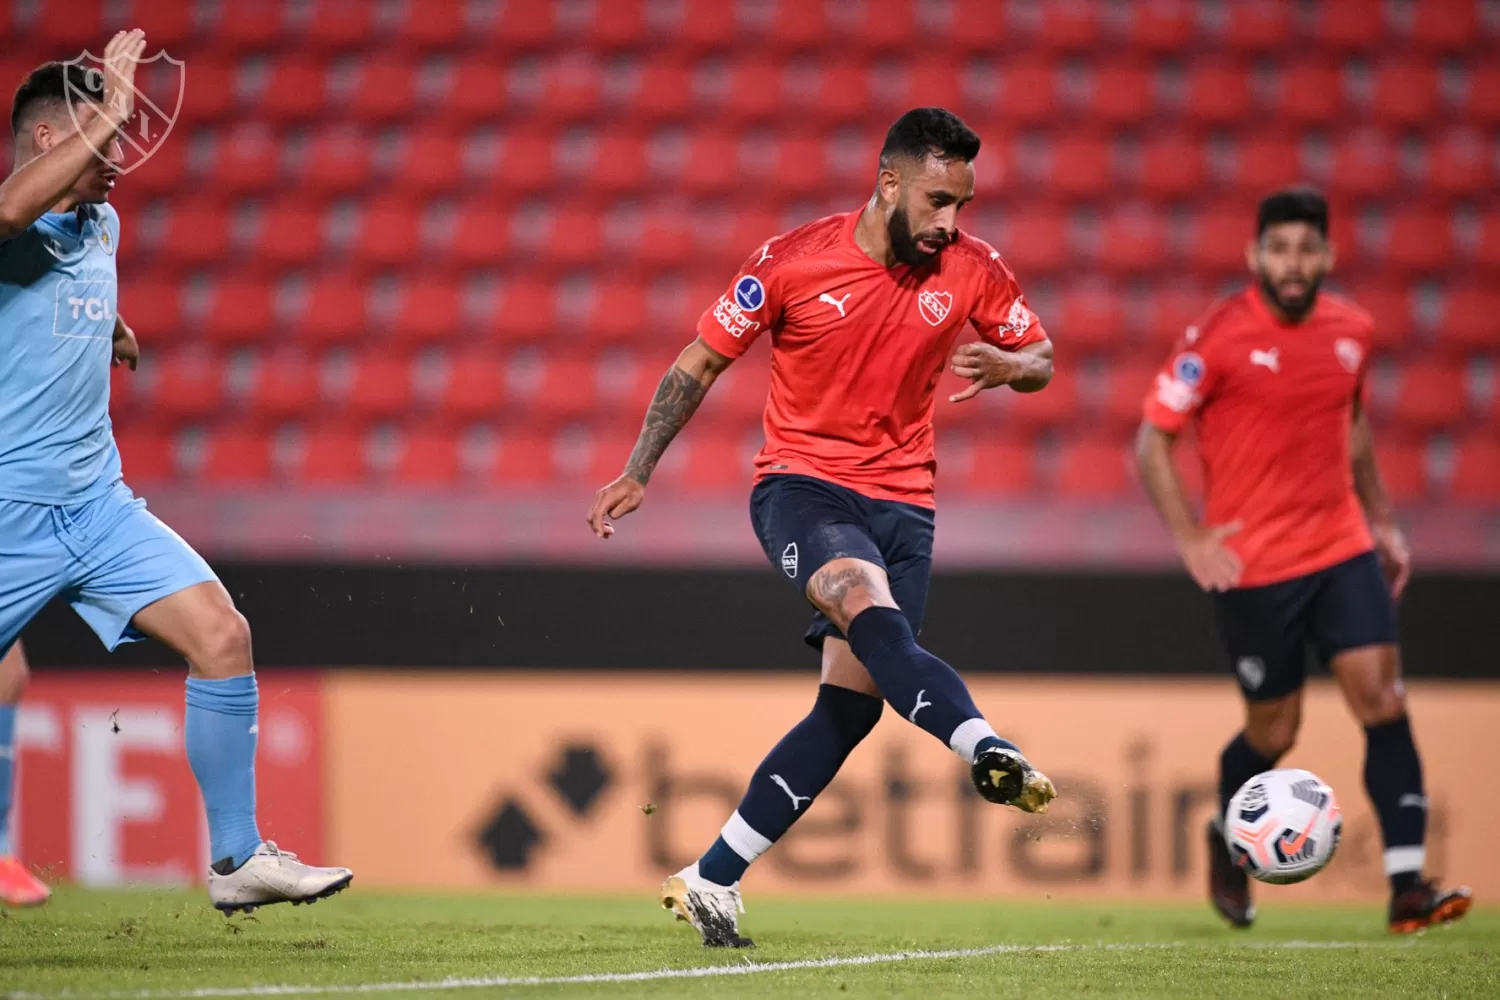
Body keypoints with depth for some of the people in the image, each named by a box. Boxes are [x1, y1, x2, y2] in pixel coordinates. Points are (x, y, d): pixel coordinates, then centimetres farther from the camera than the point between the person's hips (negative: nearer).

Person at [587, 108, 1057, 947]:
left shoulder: (972, 270, -2)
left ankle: (713, 881, 4)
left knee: (853, 701, -5)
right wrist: (639, 473, 0)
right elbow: (702, 363, 2)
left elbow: (1041, 360, 10)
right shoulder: (793, 262, -9)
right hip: (800, 484, -4)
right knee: (868, 601, -35)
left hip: (902, 503, 4)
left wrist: (1004, 366, -15)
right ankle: (987, 751, -55)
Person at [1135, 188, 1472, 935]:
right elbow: (1152, 442, -7)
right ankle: (1227, 839, 37)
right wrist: (1191, 541, -15)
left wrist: (1382, 521, 19)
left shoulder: (1351, 329, 5)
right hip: (1252, 563, -4)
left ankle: (1407, 886, -13)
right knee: (1274, 731, 5)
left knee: (1383, 700, -11)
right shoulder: (1218, 336, -11)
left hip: (1342, 547, 4)